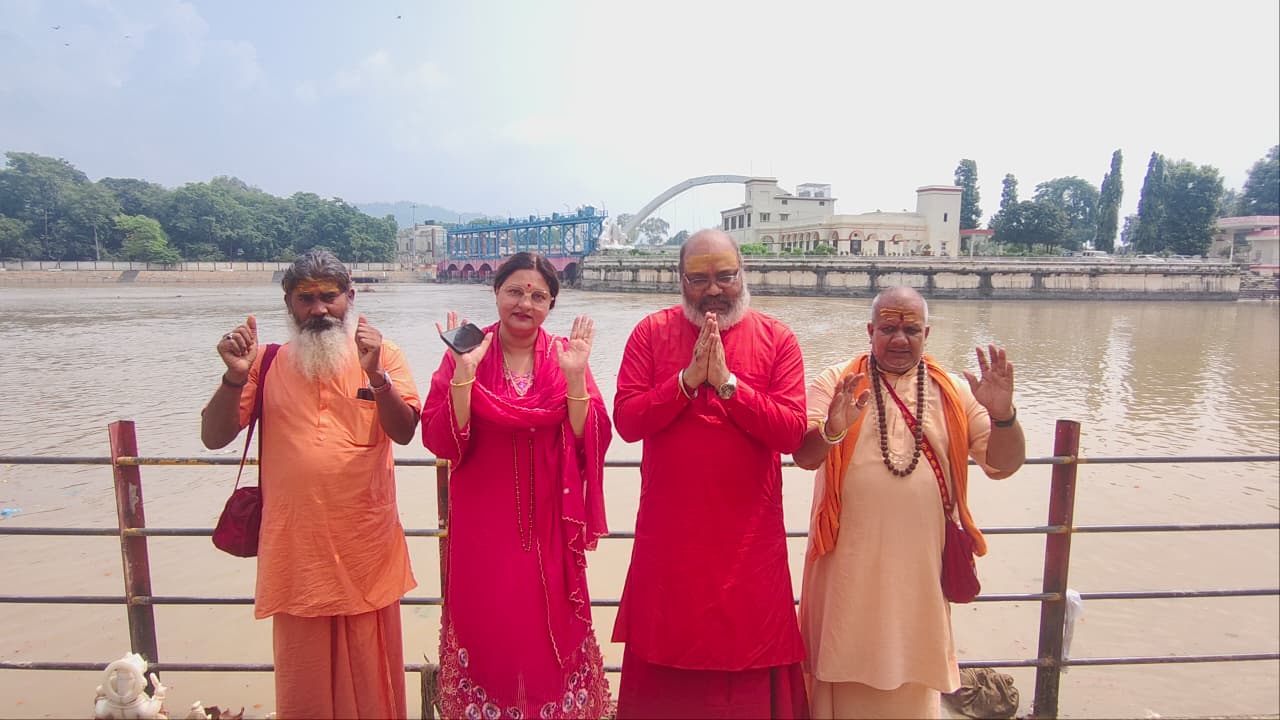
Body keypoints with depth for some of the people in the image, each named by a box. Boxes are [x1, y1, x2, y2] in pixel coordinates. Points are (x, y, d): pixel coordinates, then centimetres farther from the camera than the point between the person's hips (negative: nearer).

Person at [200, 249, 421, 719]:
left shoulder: (383, 354, 1)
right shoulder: (267, 363, 6)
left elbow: (404, 431, -10)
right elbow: (213, 437, 2)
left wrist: (376, 375, -26)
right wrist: (235, 376, -14)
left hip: (366, 552, -1)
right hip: (295, 554, 1)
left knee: (370, 679, 11)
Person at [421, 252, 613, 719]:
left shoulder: (566, 355, 0)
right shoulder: (463, 354, -2)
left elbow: (592, 442, -9)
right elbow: (441, 441, -12)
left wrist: (575, 377, -21)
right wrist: (464, 372, -22)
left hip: (549, 526, 1)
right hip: (483, 526, -1)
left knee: (551, 632, 9)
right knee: (486, 630, 8)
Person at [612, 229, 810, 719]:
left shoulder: (778, 340, -2)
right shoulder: (652, 333, 1)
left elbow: (791, 432, -11)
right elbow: (626, 421, -7)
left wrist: (728, 382, -18)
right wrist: (687, 380, -17)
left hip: (749, 540, 0)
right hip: (668, 537, 1)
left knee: (747, 657, 11)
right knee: (663, 667, 13)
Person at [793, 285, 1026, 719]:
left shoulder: (953, 393, 4)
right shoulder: (836, 383, -2)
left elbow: (1002, 465, 1)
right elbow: (803, 456, -12)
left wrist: (1002, 413, -19)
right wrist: (831, 430, -34)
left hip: (919, 565, 2)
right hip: (849, 565, -2)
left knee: (912, 676, 16)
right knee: (848, 669, 10)